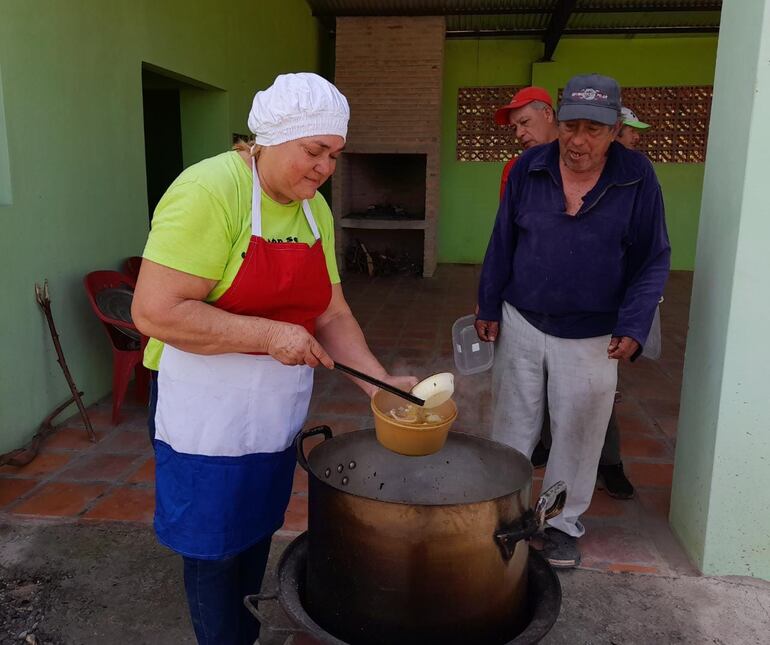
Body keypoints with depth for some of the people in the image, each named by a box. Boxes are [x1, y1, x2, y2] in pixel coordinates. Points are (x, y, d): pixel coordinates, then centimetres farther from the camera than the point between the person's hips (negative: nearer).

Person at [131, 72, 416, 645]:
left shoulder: (315, 209, 4)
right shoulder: (210, 190, -20)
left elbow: (330, 312, 6)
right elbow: (154, 311, -26)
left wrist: (378, 381, -7)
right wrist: (271, 334, -25)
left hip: (277, 413, 7)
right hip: (209, 413, -7)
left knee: (256, 539, 21)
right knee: (216, 552, 10)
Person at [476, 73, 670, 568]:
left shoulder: (637, 177, -7)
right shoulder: (529, 169, -3)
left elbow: (654, 261, -3)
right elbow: (502, 244, 4)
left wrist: (633, 328, -12)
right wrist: (489, 308, 4)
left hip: (592, 337, -1)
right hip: (523, 324, 1)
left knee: (577, 434, 9)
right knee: (513, 425, 11)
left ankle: (564, 524, 29)